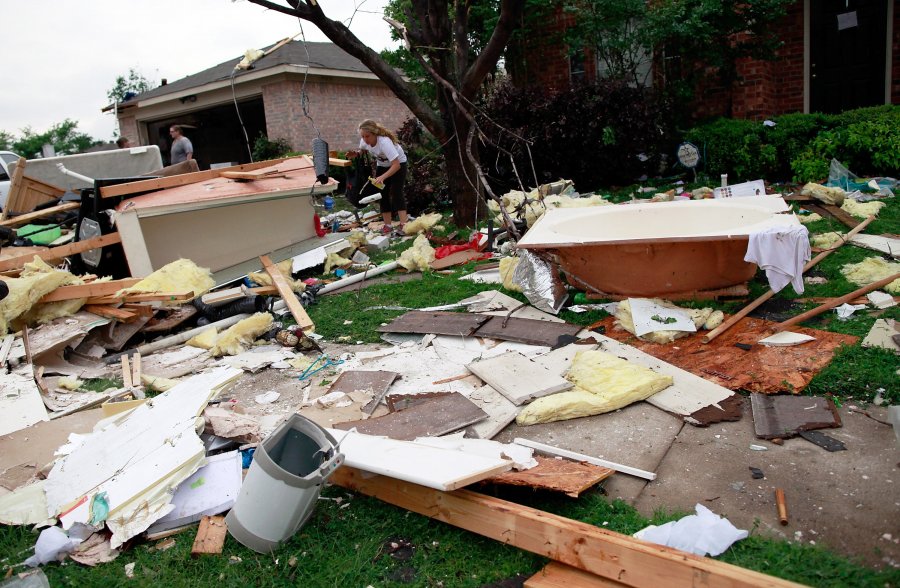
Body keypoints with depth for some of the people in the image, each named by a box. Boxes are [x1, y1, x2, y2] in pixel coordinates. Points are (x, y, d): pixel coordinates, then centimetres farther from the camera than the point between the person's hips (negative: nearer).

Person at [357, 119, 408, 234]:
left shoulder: (384, 142, -39)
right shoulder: (364, 141, -20)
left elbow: (396, 165, -42)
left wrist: (382, 177, -53)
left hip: (398, 163, -6)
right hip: (382, 165, 6)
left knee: (396, 193, -18)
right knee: (383, 194, 2)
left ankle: (403, 224, -20)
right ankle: (387, 225, 8)